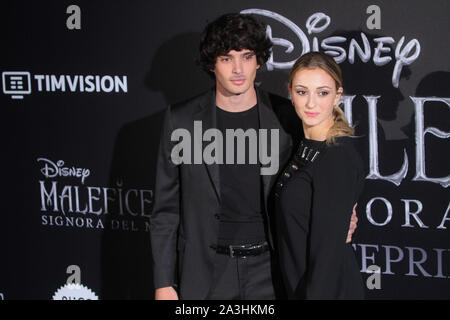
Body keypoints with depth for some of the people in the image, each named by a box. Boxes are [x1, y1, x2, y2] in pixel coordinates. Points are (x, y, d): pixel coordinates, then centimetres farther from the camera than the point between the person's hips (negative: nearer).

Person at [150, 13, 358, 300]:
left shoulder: (285, 117, 0)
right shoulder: (181, 120, -2)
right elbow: (166, 208, 2)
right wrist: (164, 283, -1)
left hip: (268, 268, 1)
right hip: (206, 271, 0)